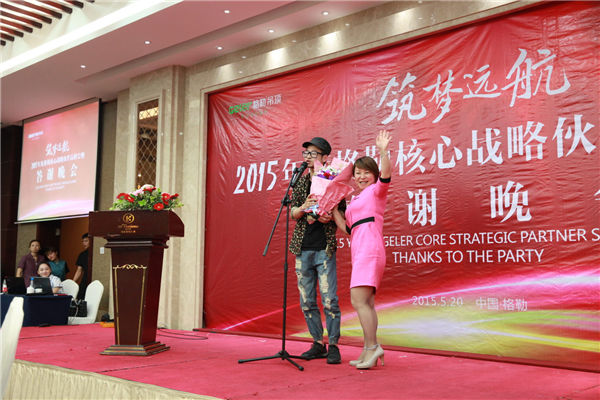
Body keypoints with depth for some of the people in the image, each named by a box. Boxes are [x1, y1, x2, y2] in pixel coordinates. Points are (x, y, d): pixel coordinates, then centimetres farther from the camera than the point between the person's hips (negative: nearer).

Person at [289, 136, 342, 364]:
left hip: (324, 248, -4)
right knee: (307, 301, 7)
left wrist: (329, 217, -17)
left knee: (329, 300, -5)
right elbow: (293, 213, 8)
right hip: (303, 248, 4)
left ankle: (333, 346, 5)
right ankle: (318, 344, 18)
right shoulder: (301, 181, 12)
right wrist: (303, 208, -13)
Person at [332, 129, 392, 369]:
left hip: (369, 249, -9)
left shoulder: (376, 191, 4)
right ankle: (369, 351, 13)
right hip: (360, 251, 9)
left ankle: (372, 347, -15)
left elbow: (386, 176, -18)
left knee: (359, 300, -17)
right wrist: (332, 208, 18)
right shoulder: (355, 200, 26)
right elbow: (347, 228, 22)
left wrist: (383, 152, -29)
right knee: (366, 303, 9)